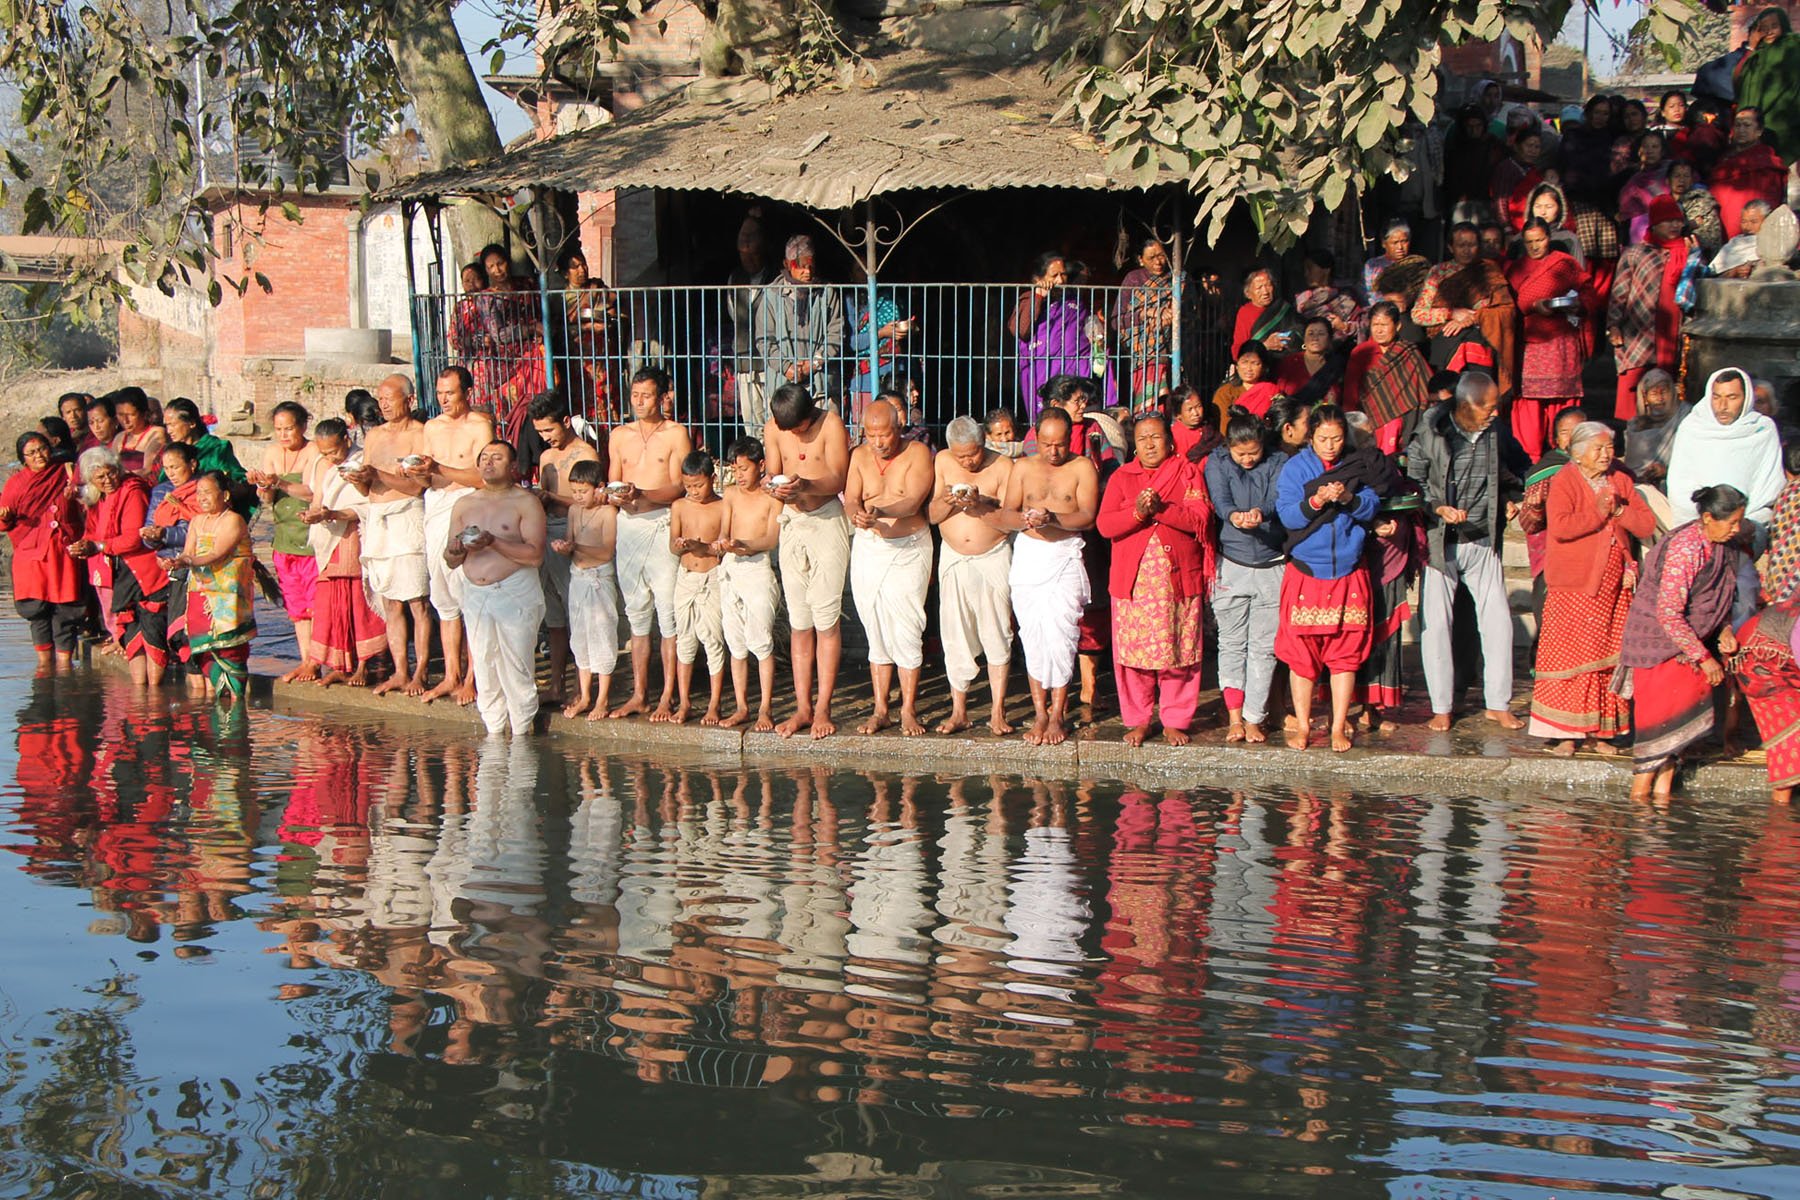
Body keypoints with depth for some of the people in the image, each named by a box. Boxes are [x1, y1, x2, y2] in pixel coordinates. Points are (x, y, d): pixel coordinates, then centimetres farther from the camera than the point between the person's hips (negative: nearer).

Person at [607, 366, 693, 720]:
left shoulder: (676, 434, 1)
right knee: (637, 613, 9)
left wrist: (640, 494, -22)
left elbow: (678, 487, -7)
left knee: (668, 613, -6)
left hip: (662, 525, -5)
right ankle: (639, 694, 14)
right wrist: (614, 496, -10)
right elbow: (611, 484, 14)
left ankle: (667, 697, -1)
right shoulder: (619, 436, 15)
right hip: (627, 527, 5)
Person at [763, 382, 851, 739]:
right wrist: (777, 488, -17)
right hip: (792, 522, 5)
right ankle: (803, 706, 9)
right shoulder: (773, 428, 4)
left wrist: (805, 485, -33)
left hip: (827, 520, -5)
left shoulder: (831, 424, -10)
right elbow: (773, 474, 7)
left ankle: (822, 709, -3)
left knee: (825, 616, -6)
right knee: (798, 621, 5)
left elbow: (837, 479, -15)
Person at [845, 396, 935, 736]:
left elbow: (912, 503, -20)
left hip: (910, 549, -3)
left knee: (906, 631, -6)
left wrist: (879, 510, -38)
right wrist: (857, 514, -29)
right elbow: (850, 499, -5)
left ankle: (908, 710, 2)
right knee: (876, 631, 7)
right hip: (868, 549, 4)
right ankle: (880, 710, 12)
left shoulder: (917, 454, -7)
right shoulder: (859, 456, 5)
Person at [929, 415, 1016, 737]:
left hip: (993, 558, -2)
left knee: (996, 637, -2)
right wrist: (946, 501, -18)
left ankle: (998, 713, 3)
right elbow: (931, 515, 2)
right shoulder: (942, 462, 1)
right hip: (953, 558, 2)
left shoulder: (1003, 467, -7)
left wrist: (980, 506, -25)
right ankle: (958, 712, 9)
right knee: (955, 637, 1)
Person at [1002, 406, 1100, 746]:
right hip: (1028, 556, 3)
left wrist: (1052, 519, -23)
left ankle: (1057, 715, -1)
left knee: (1059, 633, -10)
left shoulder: (1082, 467, 3)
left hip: (1065, 556, -3)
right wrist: (1024, 519, -18)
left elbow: (1087, 517, -7)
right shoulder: (1023, 468, 11)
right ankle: (1039, 713, 9)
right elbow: (1007, 516, 5)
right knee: (1033, 636, 1)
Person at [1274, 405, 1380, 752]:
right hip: (1305, 571, -1)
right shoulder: (1295, 468, 0)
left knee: (1345, 651, 3)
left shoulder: (1357, 466, 6)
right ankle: (1302, 726, 12)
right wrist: (1315, 501, -25)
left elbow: (1372, 508, -3)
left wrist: (1349, 499, -21)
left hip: (1348, 572, 1)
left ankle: (1339, 727, 10)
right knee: (1301, 651, 1)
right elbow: (1287, 515, -9)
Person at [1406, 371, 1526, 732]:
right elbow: (1410, 482, -6)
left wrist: (1510, 500, 2)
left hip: (1483, 542, 4)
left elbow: (1510, 478, 21)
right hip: (1440, 543, -4)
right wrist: (1437, 509, -19)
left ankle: (1498, 704, 15)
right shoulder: (1430, 434, -9)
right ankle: (1441, 708, 10)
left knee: (1498, 621, 3)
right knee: (1436, 624, -1)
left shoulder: (1495, 436, 5)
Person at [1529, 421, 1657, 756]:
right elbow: (1559, 526, -22)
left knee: (1609, 658, 6)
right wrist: (1598, 513, -16)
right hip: (1573, 587, -5)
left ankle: (1599, 730, 12)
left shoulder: (1620, 481, 13)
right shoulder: (1564, 482, -5)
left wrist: (1619, 511, -9)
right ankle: (1564, 732, -1)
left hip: (1614, 584, 5)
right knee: (1569, 654, -6)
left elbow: (1648, 524, 6)